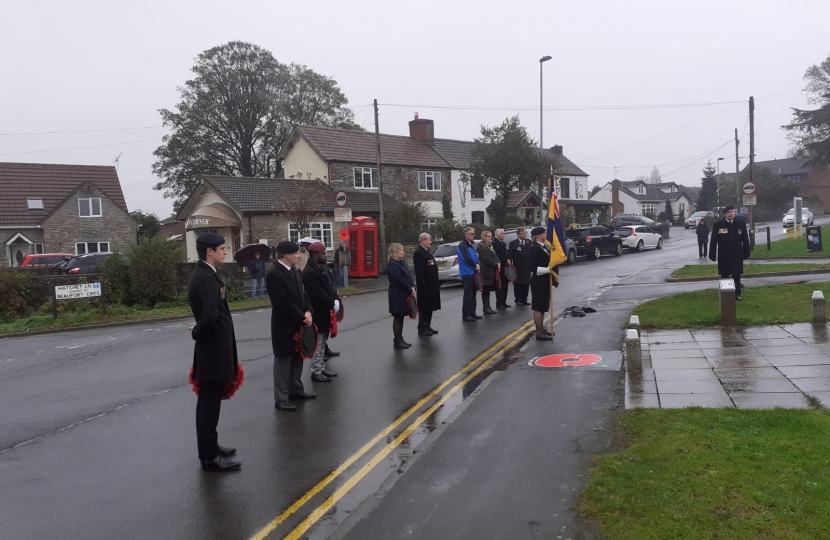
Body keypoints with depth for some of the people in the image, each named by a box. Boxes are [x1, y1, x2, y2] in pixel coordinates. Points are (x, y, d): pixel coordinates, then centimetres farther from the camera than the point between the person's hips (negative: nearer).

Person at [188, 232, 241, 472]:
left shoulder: (201, 274, 12)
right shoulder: (207, 277, -21)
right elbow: (210, 316, -32)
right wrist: (197, 333, -15)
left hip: (213, 345, 10)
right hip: (213, 347, -10)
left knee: (210, 401, 19)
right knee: (209, 402, -1)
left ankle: (210, 446, 31)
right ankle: (209, 456, 8)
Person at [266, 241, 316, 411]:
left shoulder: (294, 272, 9)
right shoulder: (274, 275, -19)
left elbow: (302, 294, 11)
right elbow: (284, 303, -23)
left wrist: (308, 312, -7)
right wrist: (302, 318, -18)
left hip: (298, 324, 8)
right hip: (284, 326, -8)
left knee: (297, 359, 17)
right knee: (283, 361, 0)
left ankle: (296, 390, 31)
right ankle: (281, 398, 8)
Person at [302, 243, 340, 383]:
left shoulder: (324, 267, 8)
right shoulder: (309, 272, -21)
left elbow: (330, 285, 11)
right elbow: (319, 294, -26)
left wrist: (336, 300, -4)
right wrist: (332, 304, -17)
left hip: (326, 311, 9)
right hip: (318, 313, -9)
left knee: (322, 342, 17)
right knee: (318, 343, 0)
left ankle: (321, 368, 28)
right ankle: (316, 372, 9)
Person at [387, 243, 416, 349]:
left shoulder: (401, 263, 14)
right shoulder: (392, 264, -15)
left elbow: (408, 276, 12)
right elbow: (399, 280, -20)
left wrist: (412, 287, -4)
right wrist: (410, 289, -14)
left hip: (404, 293, 9)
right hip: (397, 294, -9)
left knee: (401, 317, 12)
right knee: (397, 317, -2)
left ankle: (400, 339, 19)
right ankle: (397, 341, 4)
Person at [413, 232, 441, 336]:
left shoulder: (426, 252, 17)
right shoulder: (418, 253, -15)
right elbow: (419, 271, -21)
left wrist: (436, 282, 18)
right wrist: (422, 285, -24)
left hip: (431, 286, 10)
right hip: (425, 286, -10)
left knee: (429, 307, 13)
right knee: (424, 308, -4)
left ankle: (427, 326, 21)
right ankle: (422, 328, 3)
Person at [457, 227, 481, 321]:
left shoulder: (472, 245, 16)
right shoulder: (462, 245, -12)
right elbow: (466, 258, -20)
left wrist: (477, 265, -1)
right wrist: (475, 266, -10)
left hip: (473, 272, 9)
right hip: (467, 273, -9)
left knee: (473, 293, 12)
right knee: (468, 294, -8)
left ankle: (472, 313, 19)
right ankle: (466, 314, -4)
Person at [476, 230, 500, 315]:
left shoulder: (490, 246, 18)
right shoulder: (482, 247, -12)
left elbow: (495, 256, 18)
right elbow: (487, 259, -19)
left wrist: (498, 263, -1)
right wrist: (496, 265, -12)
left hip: (492, 271, 9)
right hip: (486, 271, -9)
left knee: (488, 290, 12)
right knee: (485, 290, -3)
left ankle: (488, 307, 17)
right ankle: (486, 308, 1)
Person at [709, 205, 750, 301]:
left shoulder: (741, 223, 3)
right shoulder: (718, 225, -2)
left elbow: (745, 240, 7)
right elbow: (713, 241, -1)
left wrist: (746, 253, 5)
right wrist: (712, 255, -3)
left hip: (737, 255, 1)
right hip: (724, 256, -1)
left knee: (737, 275, 4)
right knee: (724, 275, 5)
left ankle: (737, 294, 12)